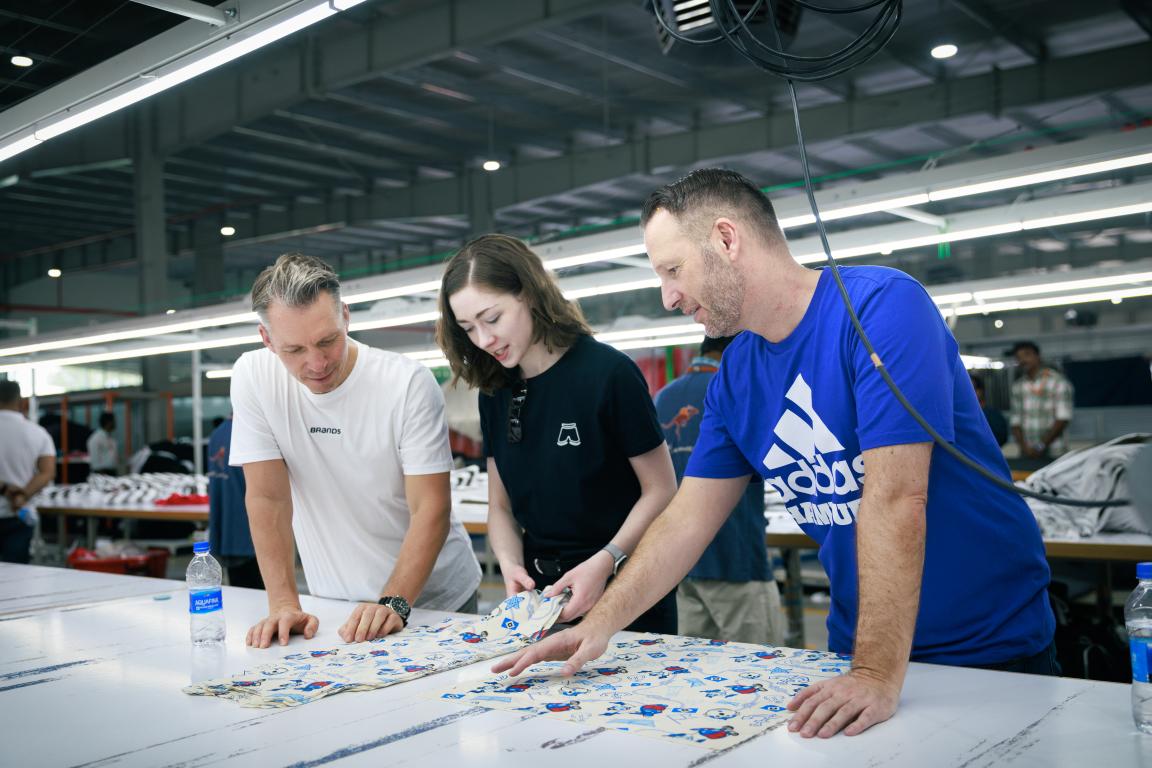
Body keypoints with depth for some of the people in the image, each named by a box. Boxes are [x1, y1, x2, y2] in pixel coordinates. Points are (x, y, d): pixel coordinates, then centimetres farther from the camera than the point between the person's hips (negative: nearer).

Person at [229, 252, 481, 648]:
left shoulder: (409, 382, -16)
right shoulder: (252, 378, -9)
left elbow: (431, 508, -16)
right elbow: (268, 497, -7)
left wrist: (393, 603, -26)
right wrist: (284, 605, -15)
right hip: (337, 604, 2)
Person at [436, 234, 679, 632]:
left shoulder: (608, 372, -16)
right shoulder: (496, 392, 3)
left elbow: (661, 490, -12)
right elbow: (501, 505, 8)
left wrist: (605, 563, -23)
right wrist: (510, 563, -11)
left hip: (626, 592, -5)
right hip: (542, 592, 5)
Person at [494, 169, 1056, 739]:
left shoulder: (881, 307, -22)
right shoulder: (735, 376, -1)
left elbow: (893, 498, -29)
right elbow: (688, 519, 3)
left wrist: (878, 675, -32)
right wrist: (600, 625, -4)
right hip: (858, 645, 5)